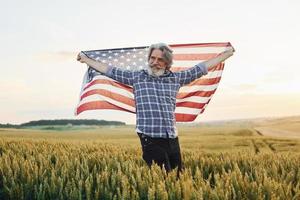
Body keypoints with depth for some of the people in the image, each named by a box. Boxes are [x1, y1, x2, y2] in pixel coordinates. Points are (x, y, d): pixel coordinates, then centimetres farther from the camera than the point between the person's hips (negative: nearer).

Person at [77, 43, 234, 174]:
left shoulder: (176, 78, 11)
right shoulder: (137, 77, 7)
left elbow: (201, 68, 17)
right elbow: (111, 71, 13)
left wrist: (226, 54, 22)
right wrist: (86, 60, 17)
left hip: (172, 138, 3)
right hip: (150, 139, -3)